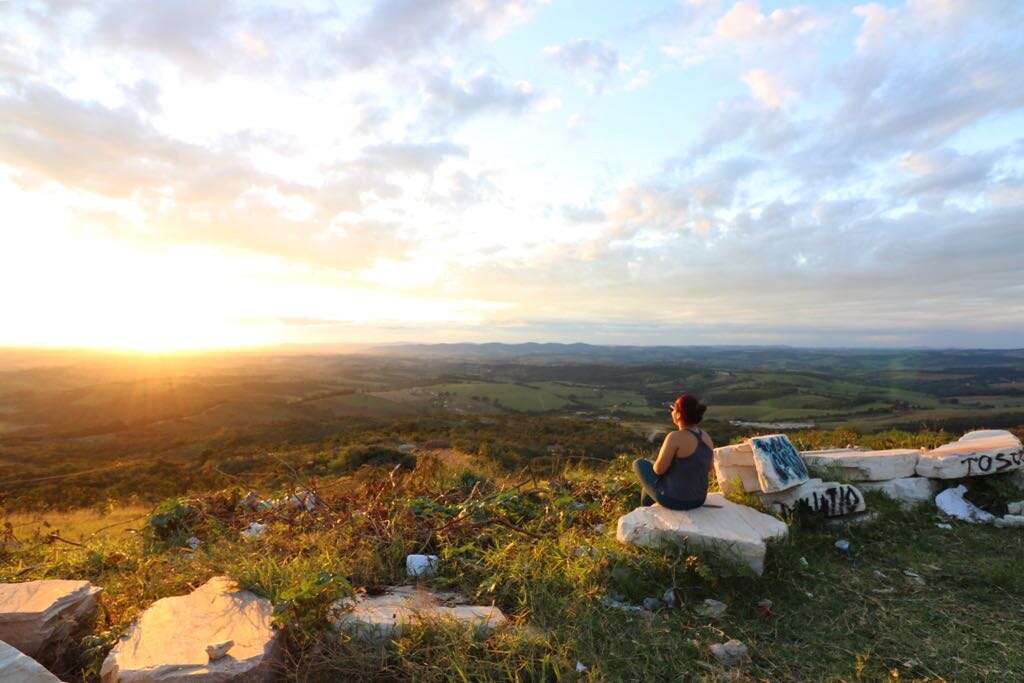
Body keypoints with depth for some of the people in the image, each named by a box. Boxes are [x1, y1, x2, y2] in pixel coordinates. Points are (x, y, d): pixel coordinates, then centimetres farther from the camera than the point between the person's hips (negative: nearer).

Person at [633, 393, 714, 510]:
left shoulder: (675, 437, -27)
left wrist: (657, 464, 2)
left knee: (640, 464, 22)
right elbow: (708, 467, 9)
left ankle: (646, 507, 47)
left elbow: (659, 469, -21)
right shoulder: (705, 436, -5)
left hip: (674, 498, -6)